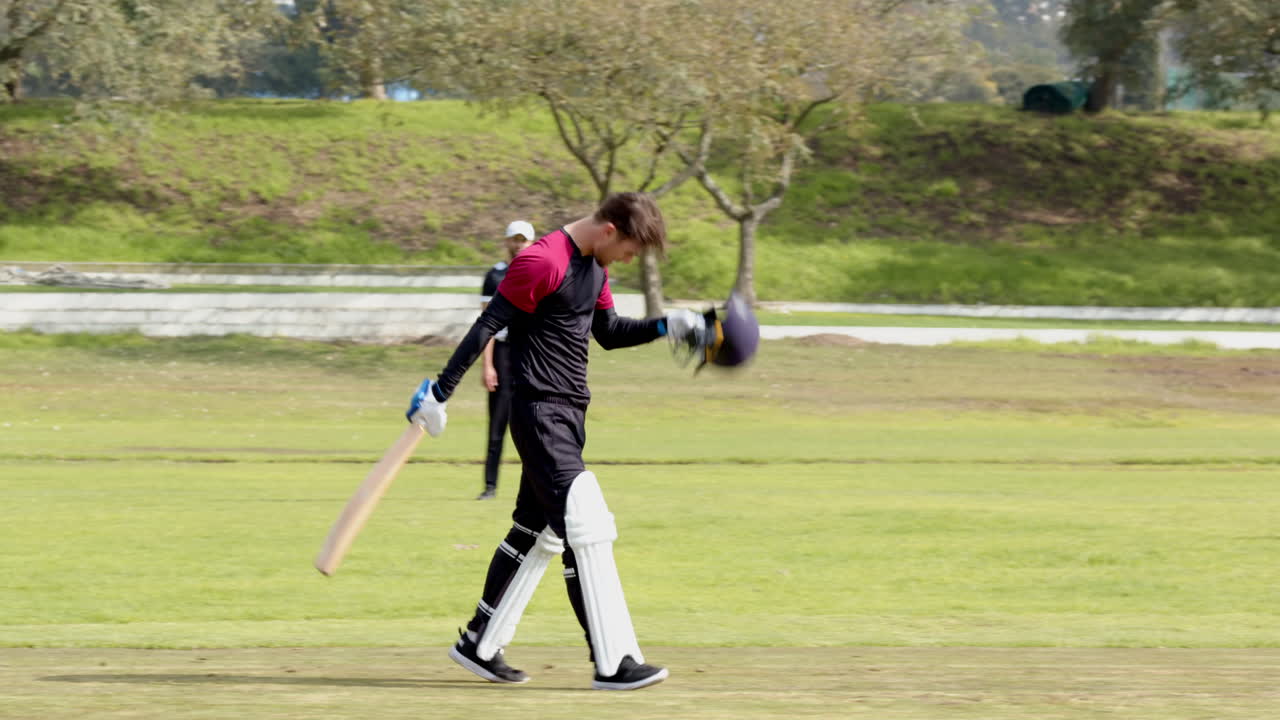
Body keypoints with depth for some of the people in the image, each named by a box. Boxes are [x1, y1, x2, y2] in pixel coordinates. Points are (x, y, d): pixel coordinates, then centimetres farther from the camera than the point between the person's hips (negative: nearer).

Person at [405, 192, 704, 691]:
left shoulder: (596, 265, 12)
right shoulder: (543, 261, -17)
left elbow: (608, 332, 24)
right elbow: (487, 326, -18)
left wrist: (664, 327, 9)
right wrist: (440, 392, -20)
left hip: (570, 411, 10)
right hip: (539, 411, -10)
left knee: (538, 530, 14)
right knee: (585, 528, -14)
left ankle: (479, 645, 24)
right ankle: (613, 663, -15)